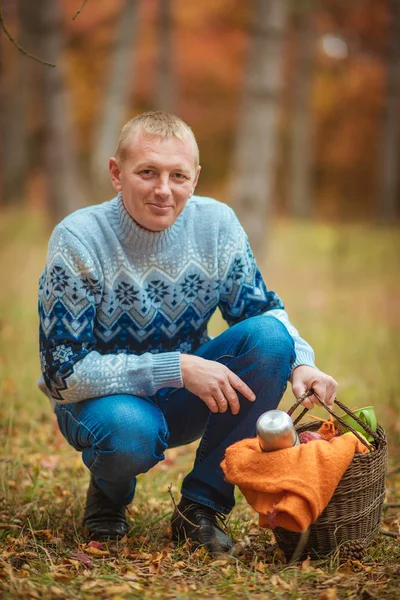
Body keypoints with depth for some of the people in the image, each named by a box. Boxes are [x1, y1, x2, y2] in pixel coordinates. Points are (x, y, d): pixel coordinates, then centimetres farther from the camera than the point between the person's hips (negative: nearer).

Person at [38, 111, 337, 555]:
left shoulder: (216, 224, -11)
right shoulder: (78, 240, -21)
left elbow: (264, 308, 1)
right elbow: (64, 373, -23)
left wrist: (300, 361, -22)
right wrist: (177, 368, -31)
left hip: (185, 401, 4)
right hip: (101, 399, -4)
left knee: (271, 335, -21)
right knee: (128, 429, -40)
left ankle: (202, 505, -10)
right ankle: (109, 492, 2)